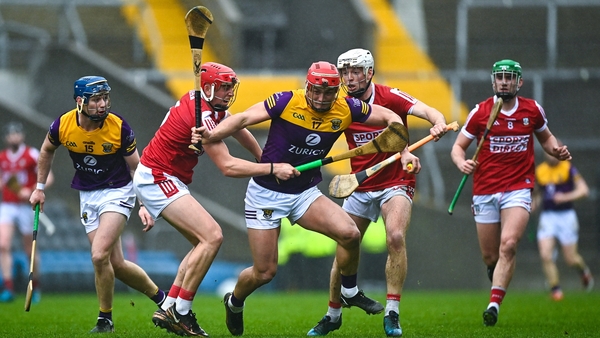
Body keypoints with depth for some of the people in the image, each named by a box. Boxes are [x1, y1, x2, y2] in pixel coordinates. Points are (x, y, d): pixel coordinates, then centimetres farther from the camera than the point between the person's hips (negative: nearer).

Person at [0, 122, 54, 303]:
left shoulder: (32, 155, -6)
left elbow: (48, 178, -9)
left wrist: (31, 192, -22)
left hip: (26, 207, -3)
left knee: (30, 250, 5)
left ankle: (35, 286, 24)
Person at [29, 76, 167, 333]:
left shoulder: (119, 127, -18)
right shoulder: (63, 125, -12)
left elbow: (136, 167, -5)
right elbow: (47, 150, 11)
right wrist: (40, 188, 14)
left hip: (117, 192, -4)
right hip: (87, 196, 4)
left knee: (99, 255, -20)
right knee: (116, 265, 1)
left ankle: (105, 318, -2)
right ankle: (160, 297, 22)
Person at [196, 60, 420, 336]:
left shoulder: (346, 109, -7)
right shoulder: (286, 102, -19)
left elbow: (390, 117, 4)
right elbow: (244, 119, -24)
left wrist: (404, 152, -7)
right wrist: (213, 134, -40)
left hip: (306, 194, 3)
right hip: (266, 192, -3)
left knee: (349, 233, -20)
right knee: (264, 272, -3)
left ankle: (350, 292, 7)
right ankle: (234, 302, 32)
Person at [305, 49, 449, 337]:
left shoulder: (389, 97, -13)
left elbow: (426, 111, -25)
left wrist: (438, 122, -48)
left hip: (396, 182, -4)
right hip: (360, 188, 4)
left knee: (396, 237, -27)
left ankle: (392, 312, -20)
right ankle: (333, 315, 23)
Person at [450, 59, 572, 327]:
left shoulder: (533, 110, 3)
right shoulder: (480, 112, -2)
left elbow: (545, 137, 21)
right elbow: (458, 146, 3)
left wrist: (556, 150, -1)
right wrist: (461, 162, -20)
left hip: (518, 188, -1)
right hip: (485, 192, 1)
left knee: (508, 245, -23)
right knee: (490, 257, 6)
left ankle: (494, 305, -24)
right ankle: (496, 272, 44)